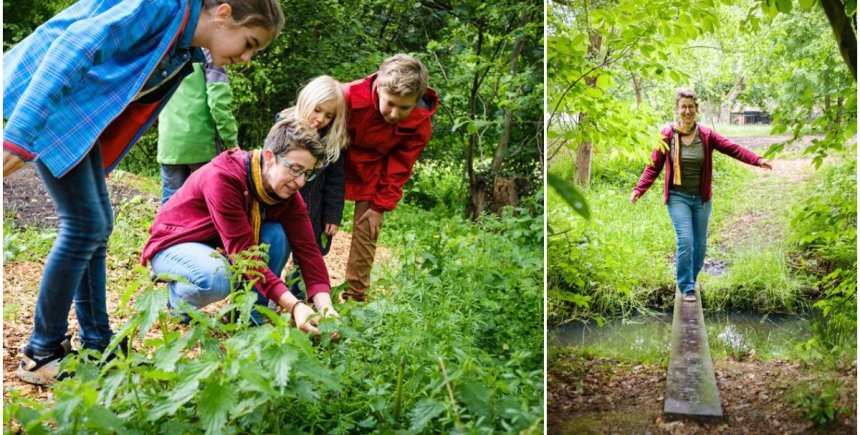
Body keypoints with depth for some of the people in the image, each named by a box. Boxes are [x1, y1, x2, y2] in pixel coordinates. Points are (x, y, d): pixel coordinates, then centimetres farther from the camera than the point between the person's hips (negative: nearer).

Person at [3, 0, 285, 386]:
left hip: (78, 111, 10)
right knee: (84, 225, -10)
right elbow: (75, 47, -28)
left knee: (98, 225, 8)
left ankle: (97, 347, 17)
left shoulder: (185, 52, 7)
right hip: (42, 95, -9)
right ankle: (41, 354, 4)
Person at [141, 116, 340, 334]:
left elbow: (306, 247, -18)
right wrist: (294, 306, -44)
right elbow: (243, 250, -37)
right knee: (218, 278, -37)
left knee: (277, 235, -21)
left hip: (220, 250, 6)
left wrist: (325, 307, -35)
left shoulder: (288, 192, -12)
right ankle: (179, 300, -3)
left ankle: (251, 316, -9)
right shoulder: (223, 178, -32)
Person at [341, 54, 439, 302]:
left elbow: (399, 170, -11)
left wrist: (379, 207, -10)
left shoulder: (419, 125, -24)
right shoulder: (350, 96, -32)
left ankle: (355, 298, 10)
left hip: (374, 177, 1)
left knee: (365, 234, -2)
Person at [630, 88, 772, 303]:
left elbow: (733, 148, -8)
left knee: (700, 244, 11)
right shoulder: (667, 136, -6)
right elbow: (654, 167, -5)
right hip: (678, 197, -3)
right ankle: (686, 287, -2)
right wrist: (638, 190, -17)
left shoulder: (706, 135, -1)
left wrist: (758, 160, -22)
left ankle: (690, 280, 33)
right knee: (685, 241, -15)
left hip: (701, 198, 3)